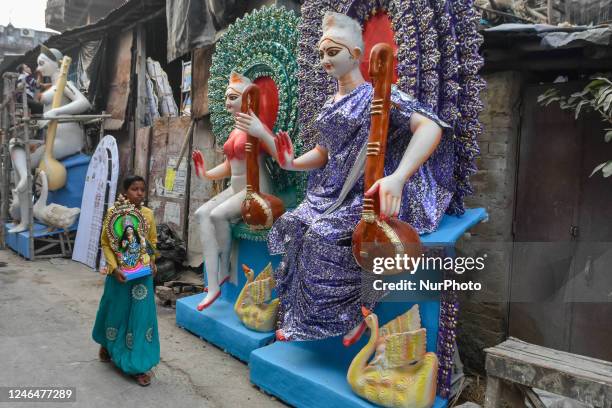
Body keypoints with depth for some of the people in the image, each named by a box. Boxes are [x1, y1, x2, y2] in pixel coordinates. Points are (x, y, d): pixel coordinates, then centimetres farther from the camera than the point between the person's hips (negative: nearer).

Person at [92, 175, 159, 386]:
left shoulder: (148, 214, 0)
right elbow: (105, 243, -6)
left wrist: (152, 262, -3)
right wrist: (114, 268, -16)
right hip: (120, 272, -2)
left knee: (141, 314, 1)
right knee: (115, 310, 14)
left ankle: (138, 365, 10)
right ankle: (106, 345, 45)